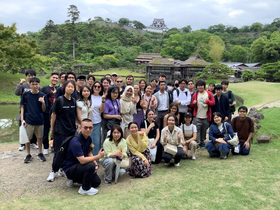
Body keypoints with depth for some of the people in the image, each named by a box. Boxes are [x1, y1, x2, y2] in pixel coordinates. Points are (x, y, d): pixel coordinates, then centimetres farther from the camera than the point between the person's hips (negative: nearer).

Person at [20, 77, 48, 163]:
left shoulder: (42, 95, -3)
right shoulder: (25, 94, -4)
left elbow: (43, 110, 0)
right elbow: (22, 107, 2)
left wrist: (43, 102, -20)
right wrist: (22, 119, -5)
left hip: (39, 120, 1)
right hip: (28, 120, 0)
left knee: (39, 137, 12)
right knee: (27, 138, 8)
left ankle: (40, 153, 28)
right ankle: (28, 155, 24)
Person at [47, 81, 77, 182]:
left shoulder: (74, 101, 5)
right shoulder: (59, 100, -9)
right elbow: (53, 115, -5)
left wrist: (75, 126, 13)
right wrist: (52, 130, -4)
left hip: (71, 130, 5)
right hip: (60, 130, -5)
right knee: (58, 151, -1)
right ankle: (53, 171, 11)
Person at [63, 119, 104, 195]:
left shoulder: (88, 138, 0)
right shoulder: (76, 142, -28)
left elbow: (89, 153, 13)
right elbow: (82, 160, -34)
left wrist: (95, 163, -5)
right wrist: (98, 156, -25)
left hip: (78, 166, 9)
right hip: (70, 169, -9)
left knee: (97, 182, 5)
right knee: (91, 165, -32)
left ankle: (73, 179, 18)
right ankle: (85, 189, -10)